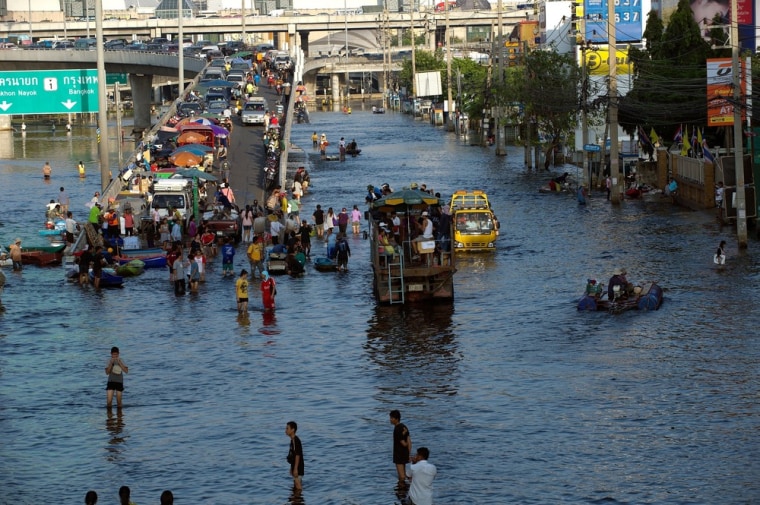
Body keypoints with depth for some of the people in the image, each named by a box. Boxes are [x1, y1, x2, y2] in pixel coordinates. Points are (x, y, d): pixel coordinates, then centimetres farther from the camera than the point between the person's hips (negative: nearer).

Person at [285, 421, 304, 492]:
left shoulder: (296, 440, -20)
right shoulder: (292, 440, 11)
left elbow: (297, 455, -22)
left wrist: (295, 469, -23)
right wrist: (292, 468, 21)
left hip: (298, 467, -10)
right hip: (294, 466, 10)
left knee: (298, 485, -6)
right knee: (295, 485, 17)